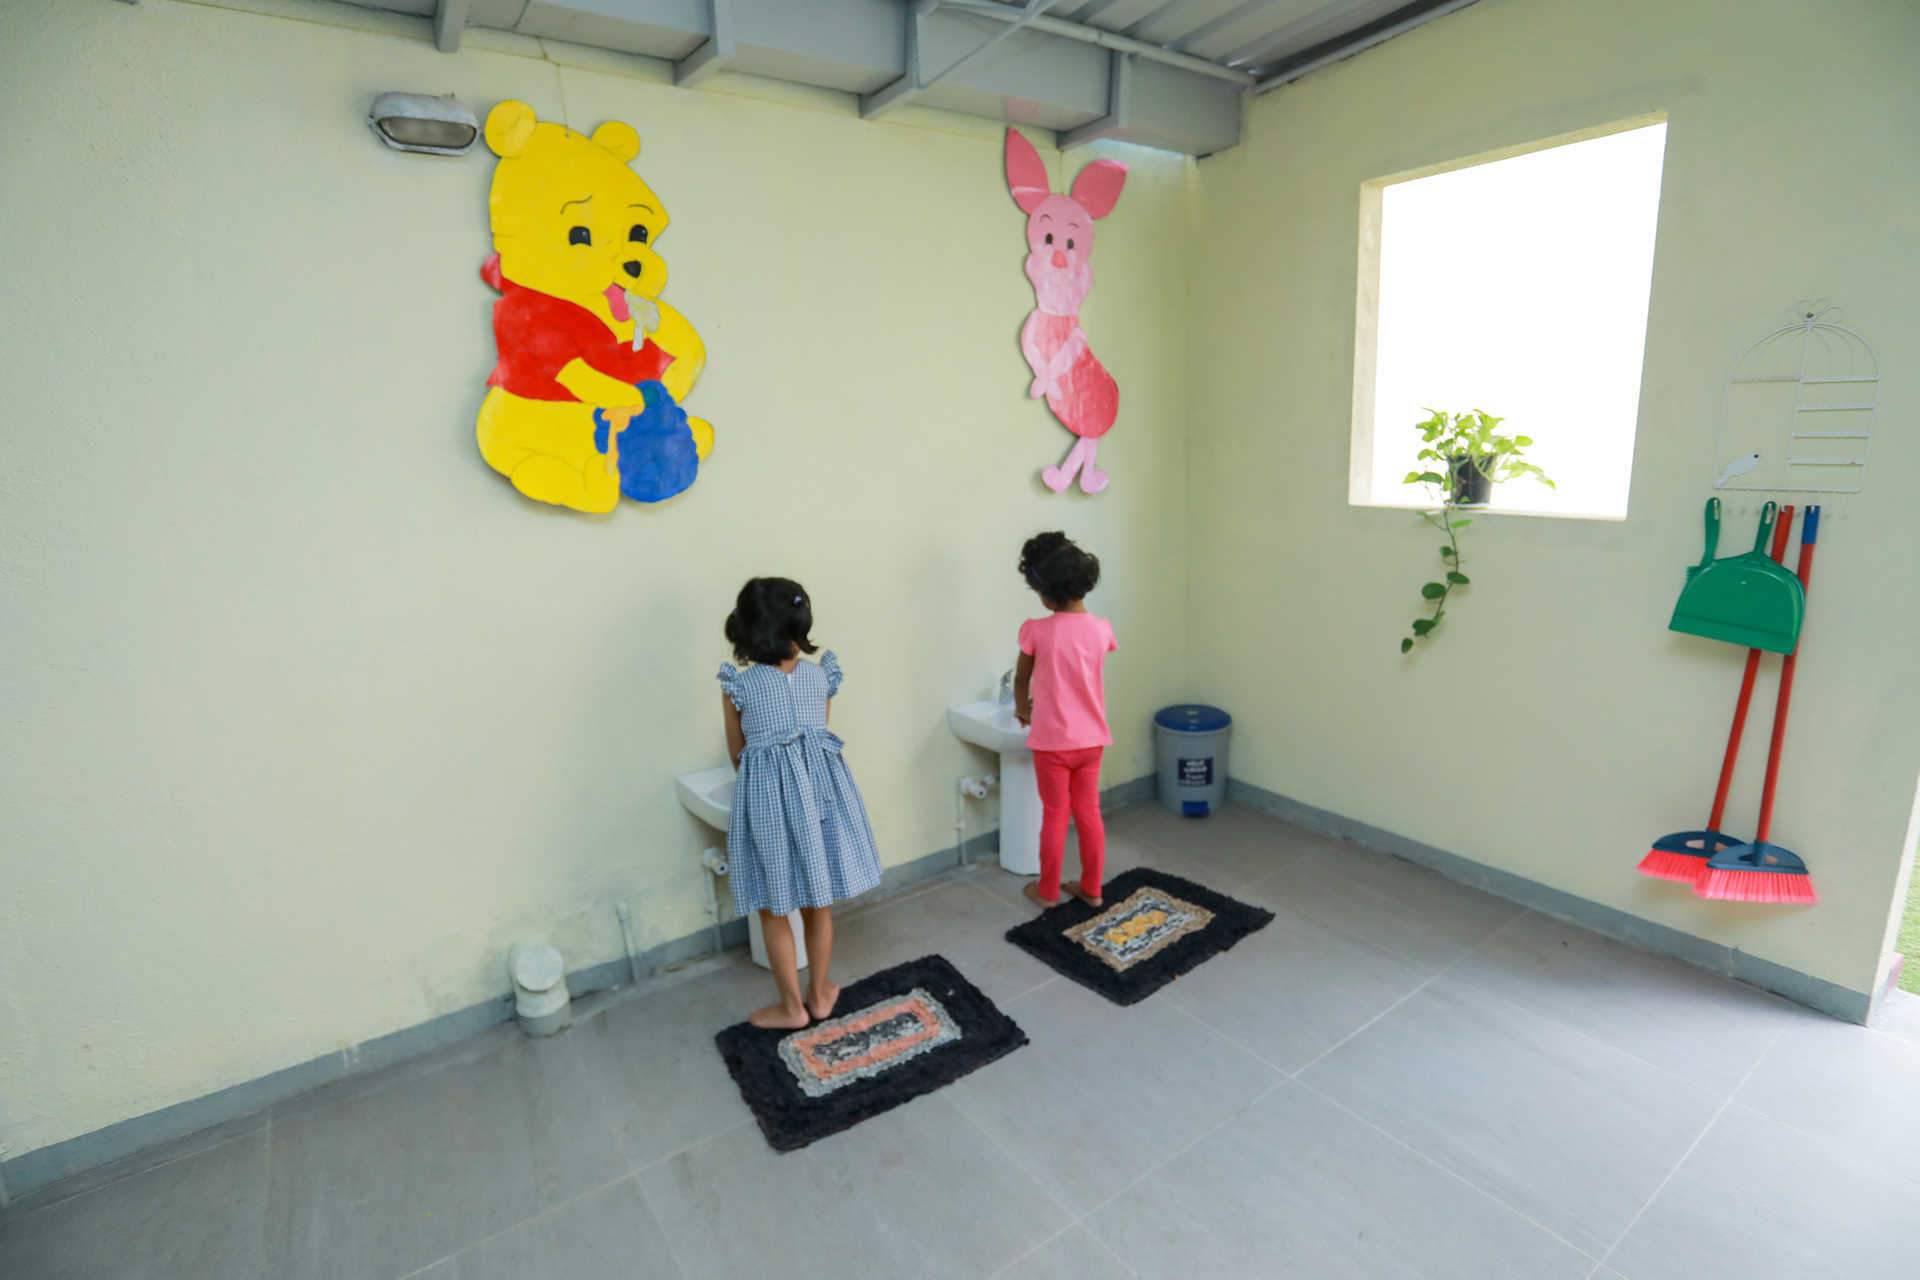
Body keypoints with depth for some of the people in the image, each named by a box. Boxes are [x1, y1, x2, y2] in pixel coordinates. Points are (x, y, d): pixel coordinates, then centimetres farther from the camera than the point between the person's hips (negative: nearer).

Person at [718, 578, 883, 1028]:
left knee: (774, 910, 14)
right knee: (819, 904, 18)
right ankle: (819, 995, 34)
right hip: (819, 790, 3)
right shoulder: (821, 677, 0)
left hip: (767, 796, -3)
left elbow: (737, 755, 6)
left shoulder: (737, 687, -7)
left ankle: (792, 1007, 27)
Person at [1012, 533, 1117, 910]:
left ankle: (1048, 891, 25)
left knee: (1055, 816, 10)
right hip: (1091, 739, 4)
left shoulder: (1036, 630, -16)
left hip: (1053, 741, -3)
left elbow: (1022, 679, 0)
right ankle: (1091, 889, 28)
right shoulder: (1101, 629, -5)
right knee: (1089, 813, 15)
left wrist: (1022, 710, 20)